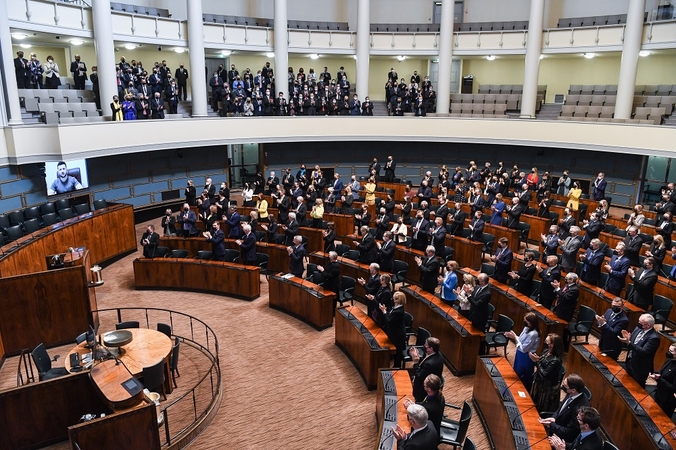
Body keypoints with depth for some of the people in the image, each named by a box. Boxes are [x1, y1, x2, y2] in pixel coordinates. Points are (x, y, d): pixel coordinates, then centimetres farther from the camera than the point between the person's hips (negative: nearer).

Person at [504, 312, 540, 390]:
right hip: (520, 355, 9)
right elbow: (520, 340, 9)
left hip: (526, 358, -9)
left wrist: (514, 337, -22)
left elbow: (523, 348, -26)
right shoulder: (527, 328, -2)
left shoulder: (533, 334, -30)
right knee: (517, 373, 25)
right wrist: (512, 336, -8)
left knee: (523, 378, 10)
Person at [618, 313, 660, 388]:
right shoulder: (638, 328, -3)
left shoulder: (654, 337, -26)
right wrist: (628, 338, -17)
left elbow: (644, 352, -32)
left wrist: (628, 343, -38)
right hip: (630, 362, 7)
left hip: (640, 367, -7)